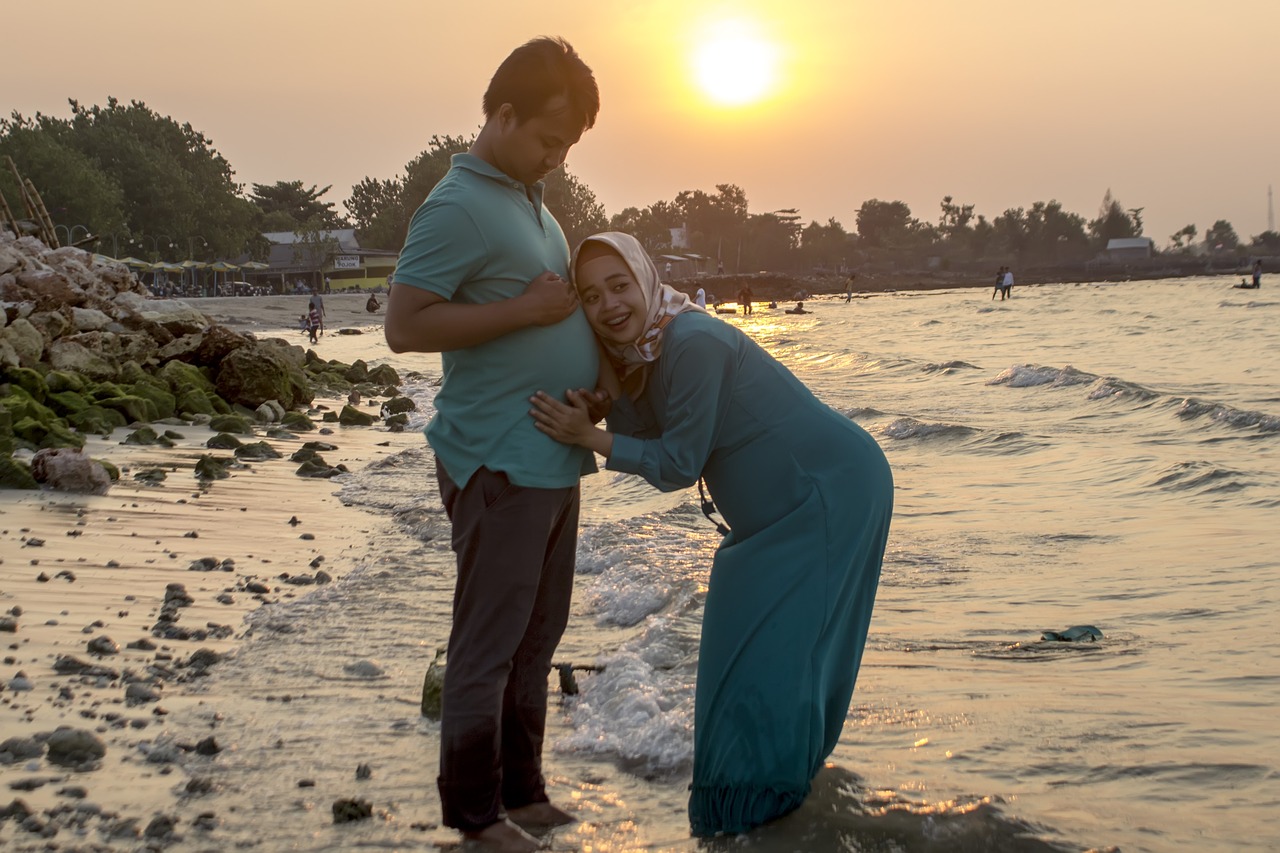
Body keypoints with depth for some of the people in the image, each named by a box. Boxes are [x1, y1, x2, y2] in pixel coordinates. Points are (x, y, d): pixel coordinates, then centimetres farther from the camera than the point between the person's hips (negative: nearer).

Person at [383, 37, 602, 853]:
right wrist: (528, 309, -20)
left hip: (553, 458, 9)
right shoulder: (458, 207, -14)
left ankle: (522, 787, 27)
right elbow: (405, 326, -19)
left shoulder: (530, 200, 14)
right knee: (490, 640, 0)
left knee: (537, 637, 16)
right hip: (499, 463, -9)